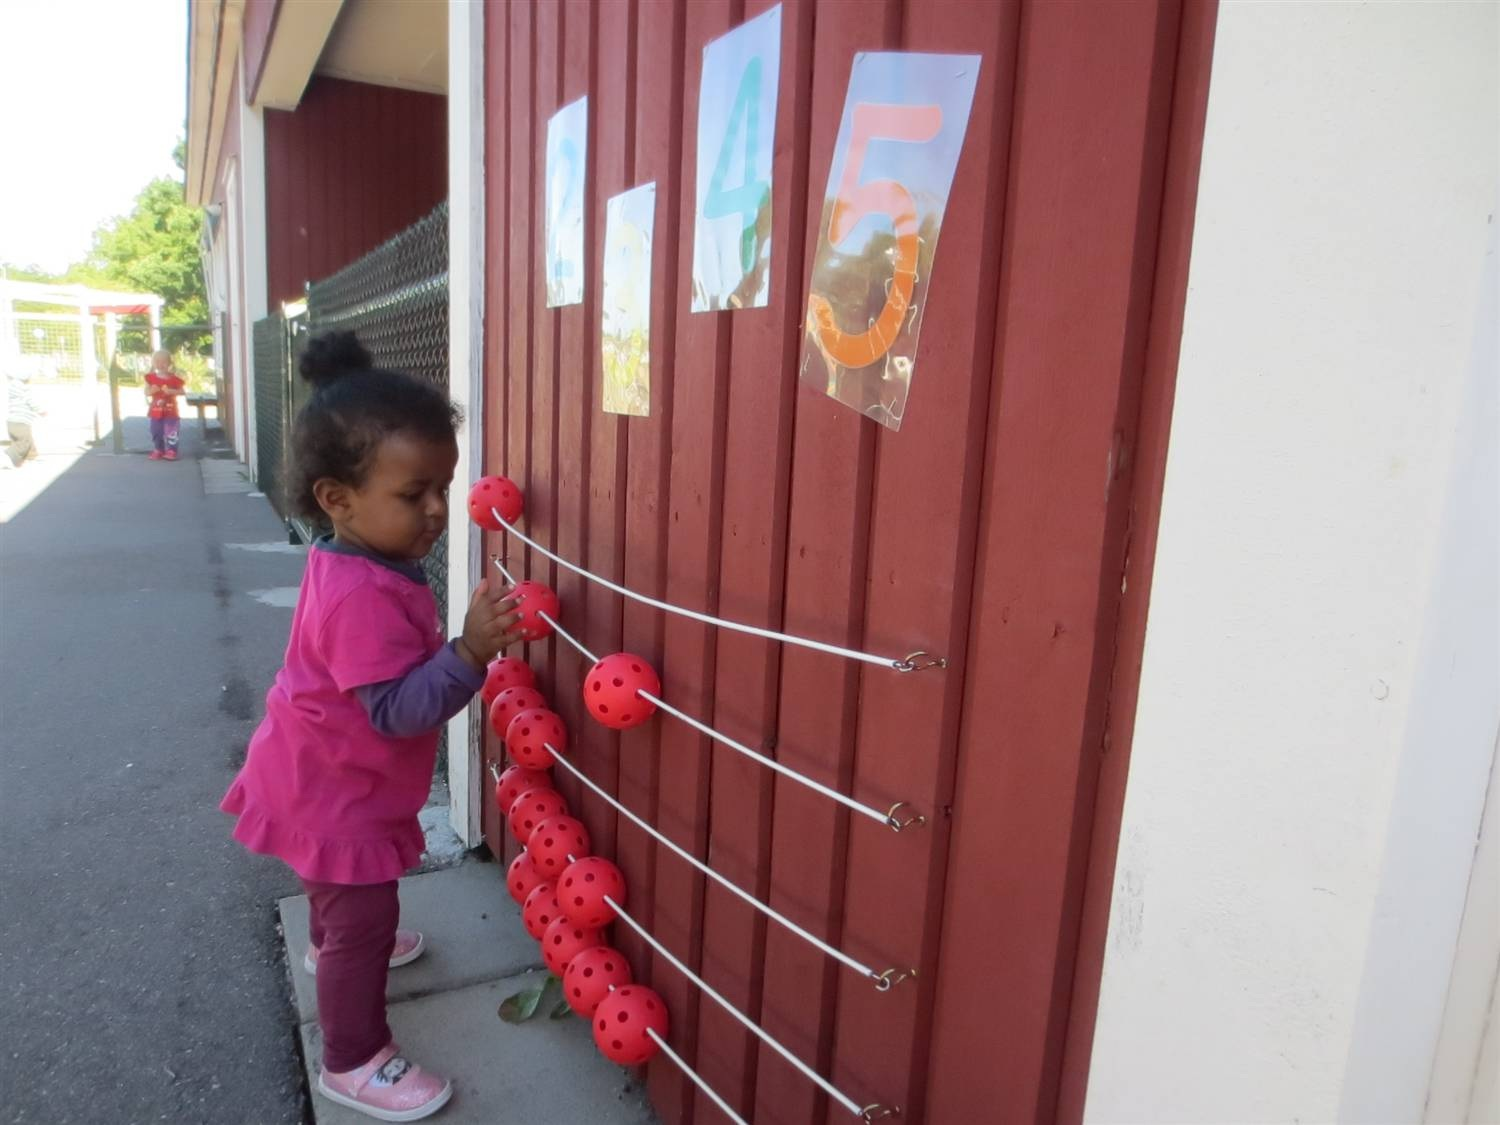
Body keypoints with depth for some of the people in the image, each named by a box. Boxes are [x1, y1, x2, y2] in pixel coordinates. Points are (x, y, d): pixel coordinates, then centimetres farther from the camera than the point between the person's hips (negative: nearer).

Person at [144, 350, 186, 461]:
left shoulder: (174, 378, -6)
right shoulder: (151, 377, 1)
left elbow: (183, 391, -6)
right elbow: (146, 391, 5)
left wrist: (171, 391, -20)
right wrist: (151, 390, -18)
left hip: (170, 410, -3)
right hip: (156, 410, 3)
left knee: (171, 432, -4)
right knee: (156, 432, 9)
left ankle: (171, 451, 4)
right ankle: (158, 450, 21)